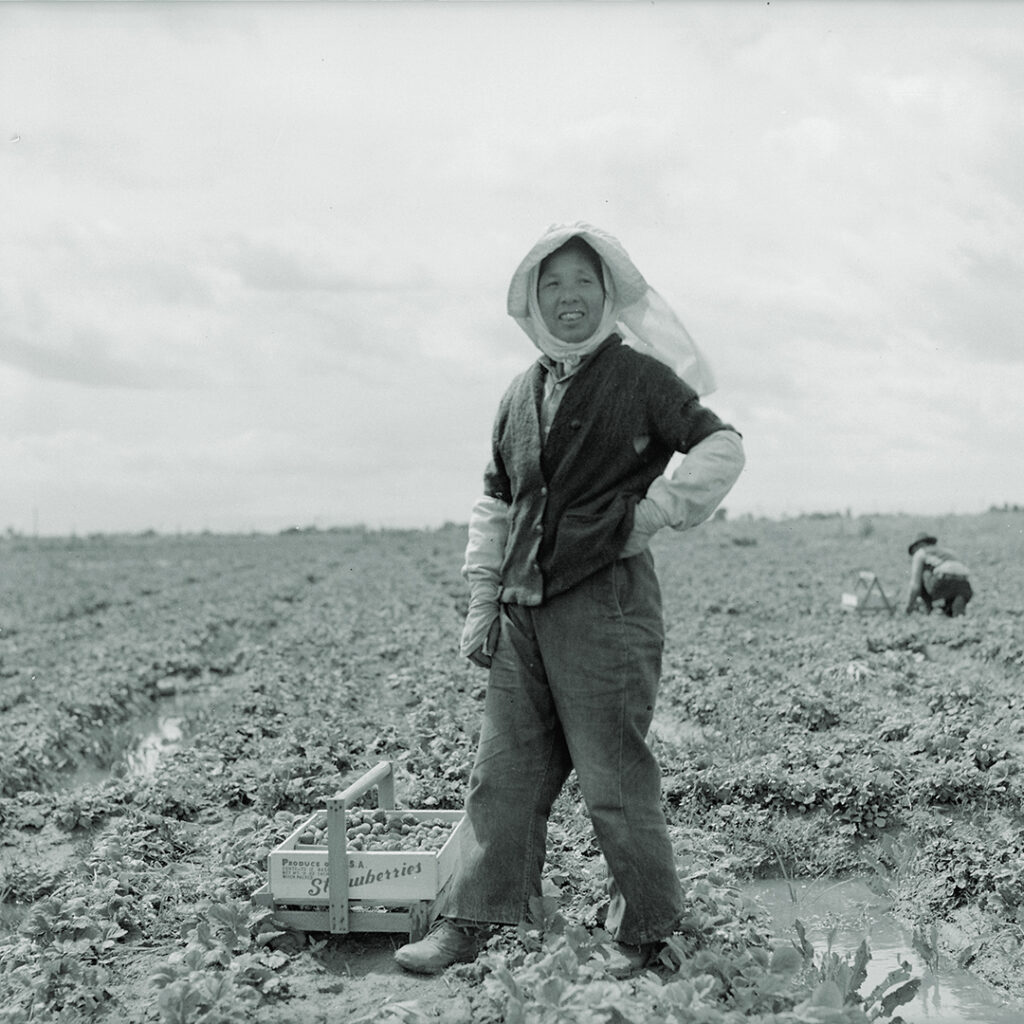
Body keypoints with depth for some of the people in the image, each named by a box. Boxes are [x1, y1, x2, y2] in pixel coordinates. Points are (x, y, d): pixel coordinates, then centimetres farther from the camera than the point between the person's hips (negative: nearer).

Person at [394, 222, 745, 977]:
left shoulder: (639, 376, -2)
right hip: (524, 608, 6)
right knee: (504, 772, 8)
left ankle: (646, 930, 15)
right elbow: (495, 505, 19)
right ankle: (471, 921, 16)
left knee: (615, 779, -1)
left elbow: (722, 448, -7)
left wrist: (652, 515, -12)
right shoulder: (521, 395, 15)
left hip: (607, 600, -6)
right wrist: (483, 601, 13)